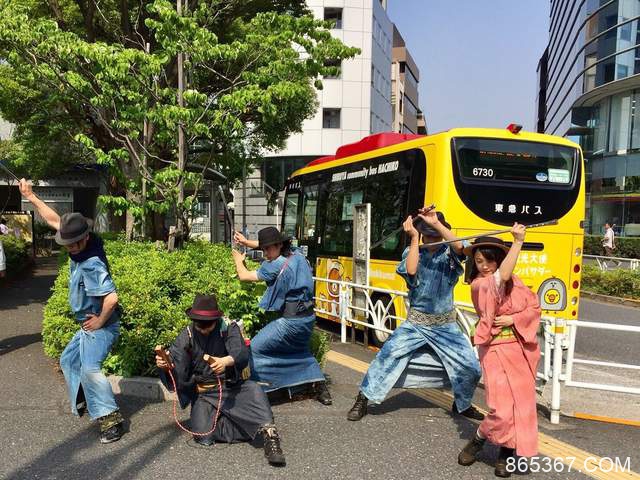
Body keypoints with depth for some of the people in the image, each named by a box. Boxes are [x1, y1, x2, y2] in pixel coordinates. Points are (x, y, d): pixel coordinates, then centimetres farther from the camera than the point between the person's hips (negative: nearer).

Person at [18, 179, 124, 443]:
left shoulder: (92, 264, -30)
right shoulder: (80, 245, -3)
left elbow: (111, 297, -39)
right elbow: (55, 220, 11)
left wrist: (100, 321, -23)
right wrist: (32, 198, 12)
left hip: (99, 326, -10)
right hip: (88, 325, 10)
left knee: (90, 369, -23)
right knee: (68, 361, 23)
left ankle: (111, 419, -19)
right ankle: (83, 402, 36)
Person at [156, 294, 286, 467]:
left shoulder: (228, 328, -11)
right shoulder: (188, 334, -3)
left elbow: (241, 353, -26)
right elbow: (175, 358, -13)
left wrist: (225, 361, -49)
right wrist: (164, 363, -37)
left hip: (230, 387, -2)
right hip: (203, 394, 3)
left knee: (254, 389, -33)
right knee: (203, 436, -18)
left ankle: (269, 434, -28)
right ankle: (239, 420, 7)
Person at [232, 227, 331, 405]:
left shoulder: (277, 265, -17)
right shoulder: (295, 254, 4)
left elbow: (244, 276, -7)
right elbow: (268, 245, 23)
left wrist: (239, 261, 13)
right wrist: (246, 242, 18)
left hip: (290, 320, -9)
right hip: (308, 317, 9)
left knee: (255, 348, 4)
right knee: (301, 351, 30)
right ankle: (322, 390, 29)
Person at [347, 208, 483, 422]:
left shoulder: (449, 253, -3)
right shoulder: (412, 251, -1)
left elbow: (459, 245, -27)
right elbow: (410, 270, -21)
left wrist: (436, 223, -31)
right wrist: (414, 238, -19)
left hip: (446, 325, 1)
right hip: (416, 323, -1)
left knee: (471, 367, 2)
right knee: (388, 354, -15)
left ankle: (462, 404, 32)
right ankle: (363, 400, 1)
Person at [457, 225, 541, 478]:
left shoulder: (514, 281, 7)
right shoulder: (478, 285, -9)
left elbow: (534, 307, 4)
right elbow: (501, 276, -27)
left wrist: (514, 319, -14)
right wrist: (518, 241, -26)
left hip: (523, 348, 5)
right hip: (497, 351, -5)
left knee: (522, 404, 7)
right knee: (502, 409, -12)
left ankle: (506, 453, 24)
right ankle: (477, 441, 17)